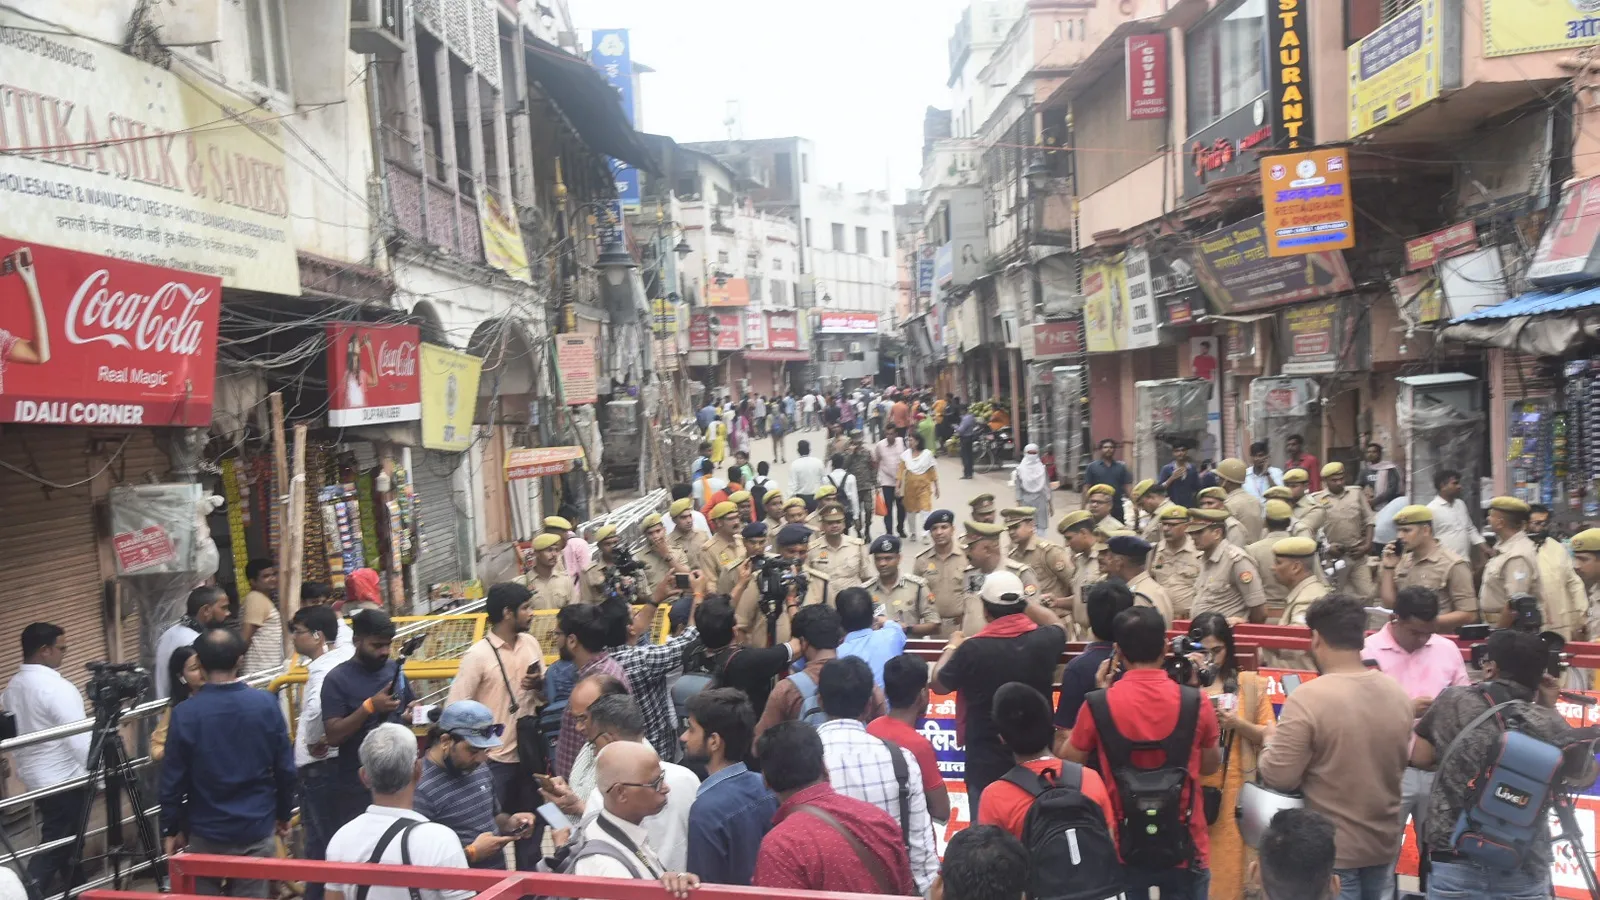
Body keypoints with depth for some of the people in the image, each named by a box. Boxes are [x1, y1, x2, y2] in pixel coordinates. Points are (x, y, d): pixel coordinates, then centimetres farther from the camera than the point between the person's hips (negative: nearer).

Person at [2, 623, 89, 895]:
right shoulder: (56, 687, -21)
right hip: (65, 781, -9)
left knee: (64, 841, 19)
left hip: (35, 779, 9)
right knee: (54, 847, -3)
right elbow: (80, 737, -23)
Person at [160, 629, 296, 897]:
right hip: (257, 829, 1)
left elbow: (173, 779, -7)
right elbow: (285, 768, -2)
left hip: (206, 833, -1)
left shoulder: (185, 714, -13)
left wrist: (172, 828, 7)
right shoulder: (267, 704, -9)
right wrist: (283, 814, 12)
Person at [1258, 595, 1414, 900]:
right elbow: (1404, 762, 12)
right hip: (1385, 844, 6)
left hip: (1331, 851, -6)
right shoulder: (1398, 693, -3)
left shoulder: (1308, 698, -23)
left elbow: (1279, 777, -19)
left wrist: (1269, 749, 0)